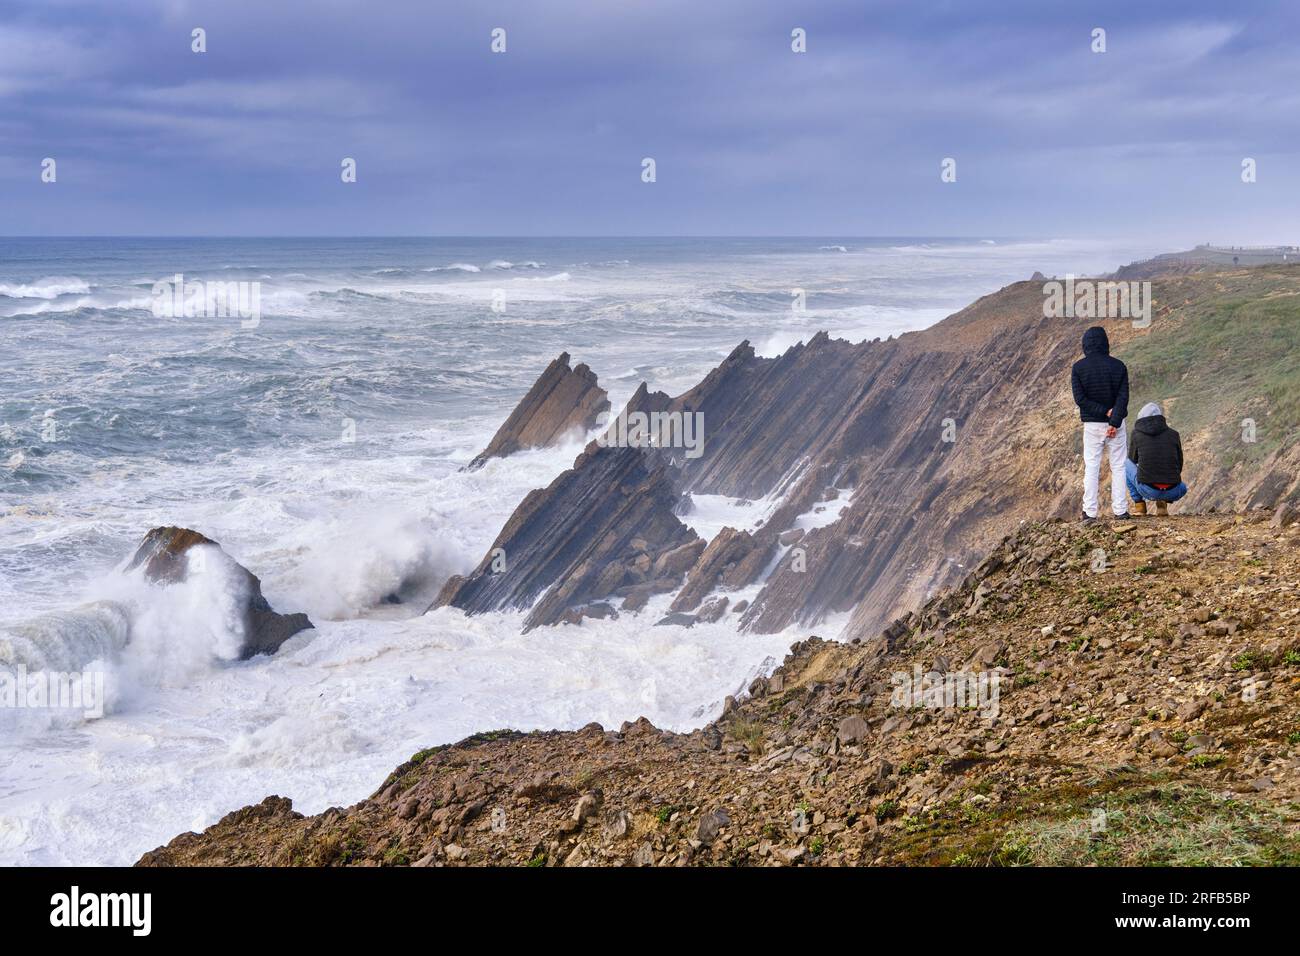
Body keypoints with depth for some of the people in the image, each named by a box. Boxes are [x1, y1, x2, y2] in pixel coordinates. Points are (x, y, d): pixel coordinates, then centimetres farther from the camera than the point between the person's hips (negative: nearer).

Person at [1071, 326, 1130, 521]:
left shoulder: (1078, 368, -5)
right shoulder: (1118, 366, -4)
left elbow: (1080, 398, -12)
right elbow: (1123, 397, -12)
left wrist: (1105, 411, -12)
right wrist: (1114, 421, -17)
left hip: (1092, 425, 0)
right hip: (1116, 424, 0)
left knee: (1091, 468, 4)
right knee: (1118, 467, 7)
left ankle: (1090, 511, 0)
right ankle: (1120, 510, 6)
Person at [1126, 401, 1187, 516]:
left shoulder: (1137, 434, 4)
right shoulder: (1173, 434, 8)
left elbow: (1133, 459, 17)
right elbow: (1179, 465, 16)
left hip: (1147, 490, -1)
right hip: (1171, 492, 2)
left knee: (1126, 464, 28)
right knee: (1182, 488, 39)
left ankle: (1139, 504, 18)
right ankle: (1162, 502, 8)